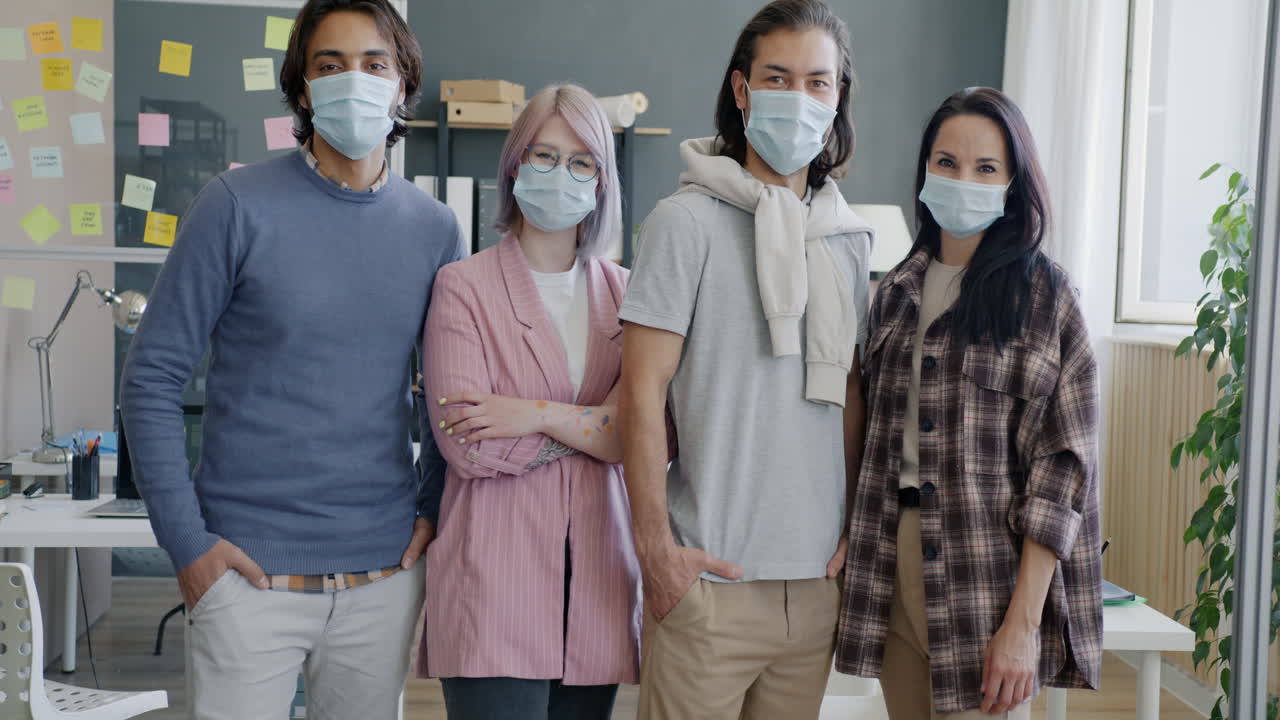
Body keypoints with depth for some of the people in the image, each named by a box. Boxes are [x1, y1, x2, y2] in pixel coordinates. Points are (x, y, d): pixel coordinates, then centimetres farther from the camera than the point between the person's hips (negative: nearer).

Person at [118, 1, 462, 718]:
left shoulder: (435, 228, 5)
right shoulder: (239, 206, -6)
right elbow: (152, 380, -4)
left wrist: (438, 510, 5)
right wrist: (187, 544, -8)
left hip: (386, 575, 3)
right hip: (252, 573, -3)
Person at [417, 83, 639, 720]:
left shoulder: (621, 293, 10)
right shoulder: (464, 286, -1)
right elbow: (468, 448, -12)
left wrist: (538, 416, -11)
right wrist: (596, 428, -6)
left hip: (596, 587, 4)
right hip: (493, 589, -4)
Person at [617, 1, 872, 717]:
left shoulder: (848, 237, 11)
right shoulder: (688, 221, -6)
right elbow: (643, 392, -8)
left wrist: (857, 527, 8)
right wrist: (656, 547, -11)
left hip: (818, 576, 5)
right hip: (711, 574, -5)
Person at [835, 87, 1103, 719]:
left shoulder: (1043, 295, -5)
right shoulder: (897, 292, 11)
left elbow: (1064, 467, -9)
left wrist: (1023, 623, -15)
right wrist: (857, 541, 6)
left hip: (987, 572, -4)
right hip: (893, 563, 5)